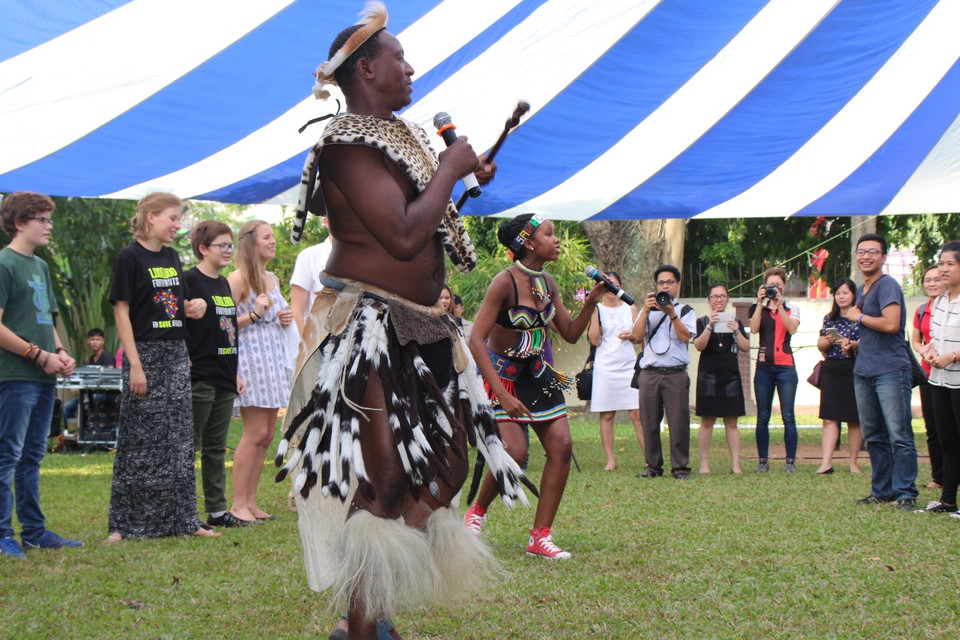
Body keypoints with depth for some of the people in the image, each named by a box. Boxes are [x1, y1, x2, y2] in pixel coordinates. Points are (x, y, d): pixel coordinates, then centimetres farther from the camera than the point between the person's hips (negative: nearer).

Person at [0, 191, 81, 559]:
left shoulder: (40, 266, 17)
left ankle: (34, 531, 19)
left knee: (31, 456, 13)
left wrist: (60, 353, 7)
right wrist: (40, 355, -14)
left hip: (44, 377, 9)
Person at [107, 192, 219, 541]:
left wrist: (194, 306, -1)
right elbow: (122, 312, -12)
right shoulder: (130, 257, -8)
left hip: (176, 354, 7)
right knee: (139, 440, -3)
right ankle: (125, 523, 4)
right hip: (146, 353, -7)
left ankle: (182, 519, 14)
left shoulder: (171, 257, 13)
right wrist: (135, 365, -18)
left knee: (180, 439, 8)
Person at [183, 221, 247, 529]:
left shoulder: (223, 284, 17)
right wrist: (186, 365, -18)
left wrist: (235, 373, 20)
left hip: (224, 377, 8)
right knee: (190, 446, -4)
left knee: (216, 448, 11)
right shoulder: (190, 280, -8)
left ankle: (217, 509, 15)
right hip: (199, 377, -8)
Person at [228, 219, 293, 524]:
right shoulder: (239, 278, -7)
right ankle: (239, 504, -7)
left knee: (267, 435, 6)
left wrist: (285, 319, 11)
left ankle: (251, 502, 10)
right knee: (255, 433, -11)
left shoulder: (273, 279, 19)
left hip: (274, 358, 9)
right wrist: (254, 314, -21)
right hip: (249, 357, -9)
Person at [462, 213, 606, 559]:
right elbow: (476, 340, -22)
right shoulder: (505, 281, -19)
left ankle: (540, 536, 1)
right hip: (503, 374, -7)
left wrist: (591, 303, -8)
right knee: (514, 452, -20)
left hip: (539, 373, 7)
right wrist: (501, 394, -28)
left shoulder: (547, 283, 3)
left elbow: (570, 333, 11)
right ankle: (477, 512, 8)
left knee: (561, 447, -6)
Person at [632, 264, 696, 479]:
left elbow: (685, 336, -7)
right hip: (649, 373, 2)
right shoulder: (647, 310, 17)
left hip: (675, 373, -2)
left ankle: (680, 467, 0)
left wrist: (671, 313, -15)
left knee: (678, 421, -6)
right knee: (649, 422, 2)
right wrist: (646, 310, -6)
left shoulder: (685, 311, 10)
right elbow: (637, 335, 3)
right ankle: (653, 466, 11)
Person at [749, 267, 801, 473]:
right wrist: (760, 302, -9)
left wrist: (779, 304, -13)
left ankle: (790, 461, -3)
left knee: (788, 416, -6)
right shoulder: (758, 309, 12)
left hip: (785, 366, -1)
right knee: (763, 417, 1)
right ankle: (763, 461, 5)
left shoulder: (791, 309, 11)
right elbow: (753, 329, -7)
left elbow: (792, 329, -10)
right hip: (764, 366, 1)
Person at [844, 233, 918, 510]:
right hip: (864, 372, 9)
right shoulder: (861, 290, 18)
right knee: (873, 436, 12)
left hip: (891, 370, -9)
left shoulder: (887, 285, -9)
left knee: (899, 435, -8)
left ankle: (905, 493, -7)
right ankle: (881, 490, 19)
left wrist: (859, 317, -8)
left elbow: (891, 324, -23)